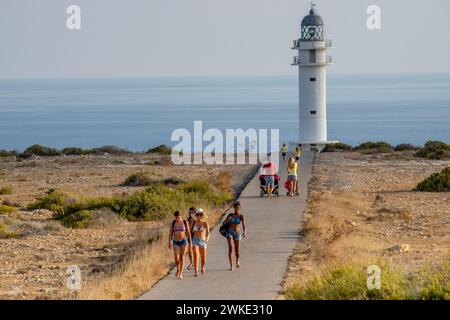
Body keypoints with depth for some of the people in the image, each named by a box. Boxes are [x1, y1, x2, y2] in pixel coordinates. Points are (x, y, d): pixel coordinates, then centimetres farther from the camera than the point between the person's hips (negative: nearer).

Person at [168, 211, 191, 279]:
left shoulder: (185, 222, -4)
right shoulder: (173, 223, -1)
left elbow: (188, 232, 1)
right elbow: (170, 233, 0)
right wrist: (169, 243, -6)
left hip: (184, 241, -1)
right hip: (176, 242, 1)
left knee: (182, 257, -6)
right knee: (176, 258, -8)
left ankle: (180, 274, -2)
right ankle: (178, 269, 22)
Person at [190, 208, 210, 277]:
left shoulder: (205, 223, -7)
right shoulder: (194, 222, 1)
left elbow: (208, 232, -17)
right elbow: (191, 232, 11)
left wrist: (207, 239, -36)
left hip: (202, 241, 0)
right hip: (195, 240, 0)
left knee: (203, 258, 10)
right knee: (196, 256, -19)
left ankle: (202, 268, 43)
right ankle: (196, 272, -22)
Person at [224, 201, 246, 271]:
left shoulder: (241, 216, -3)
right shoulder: (230, 215, 4)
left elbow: (244, 225, -13)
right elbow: (224, 223, 7)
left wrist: (245, 232, -32)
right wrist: (228, 220, -15)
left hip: (237, 234, -1)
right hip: (230, 232, 1)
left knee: (237, 252, -1)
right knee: (230, 248, -19)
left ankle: (237, 260, 37)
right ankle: (231, 266, -15)